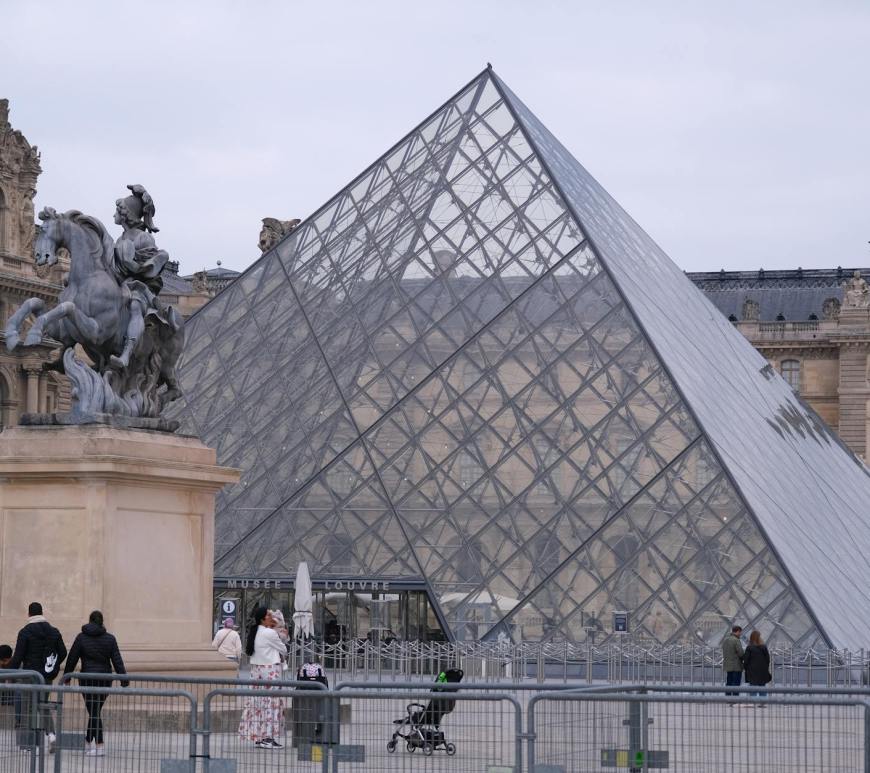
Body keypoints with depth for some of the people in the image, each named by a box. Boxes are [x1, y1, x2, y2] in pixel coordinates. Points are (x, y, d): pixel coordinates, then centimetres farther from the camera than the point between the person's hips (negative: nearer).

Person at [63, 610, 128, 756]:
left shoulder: (81, 638, -2)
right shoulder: (110, 639, 4)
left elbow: (72, 659, 0)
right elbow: (117, 661, 0)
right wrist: (124, 680, 0)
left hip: (88, 678, -3)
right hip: (105, 679, 3)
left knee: (94, 712, -3)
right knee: (95, 711, 15)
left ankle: (99, 746, -12)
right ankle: (88, 743, 26)